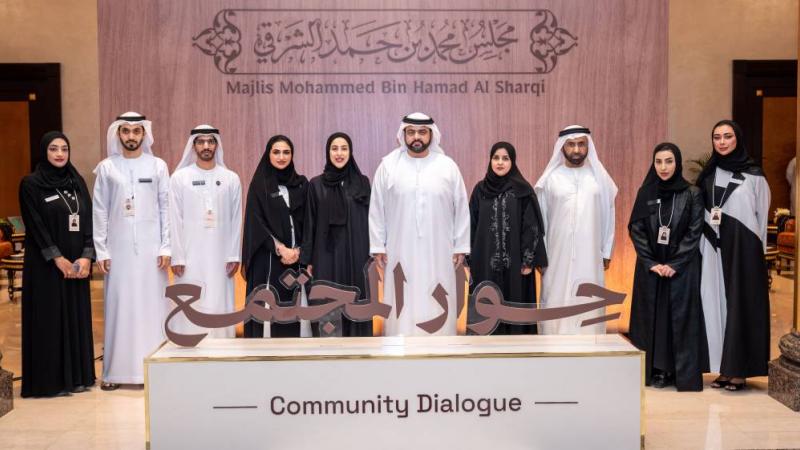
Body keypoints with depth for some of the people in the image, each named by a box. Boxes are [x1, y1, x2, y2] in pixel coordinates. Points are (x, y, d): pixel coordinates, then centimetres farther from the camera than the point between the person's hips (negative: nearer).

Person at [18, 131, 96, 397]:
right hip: (46, 265, -5)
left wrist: (86, 256, -7)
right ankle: (49, 380, 7)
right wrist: (58, 259, -16)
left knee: (77, 316, 8)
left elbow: (89, 220, 5)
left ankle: (76, 376, 17)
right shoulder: (31, 184, -5)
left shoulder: (77, 181, 10)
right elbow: (36, 226, -11)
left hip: (77, 263, 5)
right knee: (49, 318, -1)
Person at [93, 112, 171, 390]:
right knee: (119, 306, 3)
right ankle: (115, 370, 8)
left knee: (152, 305, 2)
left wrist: (166, 247, -4)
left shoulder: (158, 166, 4)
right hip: (119, 248, 0)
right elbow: (99, 211, 4)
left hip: (151, 248, 0)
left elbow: (166, 208, 3)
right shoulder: (107, 168, 5)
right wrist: (101, 251, -2)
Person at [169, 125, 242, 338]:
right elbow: (175, 220, 0)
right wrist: (177, 257, -4)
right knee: (191, 307, -1)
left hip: (221, 256, 1)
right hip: (190, 256, -1)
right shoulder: (179, 178, 2)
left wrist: (234, 255, 1)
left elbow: (236, 220, 5)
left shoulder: (231, 179, 5)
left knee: (220, 306, 2)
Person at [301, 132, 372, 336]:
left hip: (356, 254, 1)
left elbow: (370, 219, 4)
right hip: (326, 255, 0)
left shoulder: (362, 182, 4)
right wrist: (307, 260, -1)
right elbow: (310, 223, 3)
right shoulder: (316, 184, 3)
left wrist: (372, 256, -1)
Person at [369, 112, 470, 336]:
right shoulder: (388, 166, 0)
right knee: (402, 306, 3)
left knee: (436, 306, 5)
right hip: (400, 251, 0)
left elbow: (461, 208, 5)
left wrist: (461, 246, 3)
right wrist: (377, 246, 0)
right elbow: (376, 209, 3)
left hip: (438, 251, 1)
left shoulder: (448, 166, 1)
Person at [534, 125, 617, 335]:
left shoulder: (599, 177, 3)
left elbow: (608, 216, 8)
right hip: (558, 256, -1)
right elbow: (541, 219, 3)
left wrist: (607, 252, 6)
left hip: (590, 256, 1)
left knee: (588, 305, 4)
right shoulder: (550, 178, -1)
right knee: (557, 305, 1)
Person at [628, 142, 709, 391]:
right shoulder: (645, 193, 4)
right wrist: (651, 263, -8)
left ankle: (685, 374, 6)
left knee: (681, 318, 0)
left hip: (682, 269, -2)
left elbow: (694, 233, -5)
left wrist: (674, 265, -12)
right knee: (652, 317, 4)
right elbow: (636, 231, 1)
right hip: (650, 268, 2)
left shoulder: (692, 194, -3)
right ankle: (656, 371, 11)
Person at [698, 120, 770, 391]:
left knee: (741, 303, -2)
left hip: (744, 248, -4)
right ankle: (724, 369, 10)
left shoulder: (754, 175, 0)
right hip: (714, 249, 4)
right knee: (717, 303, 3)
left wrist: (756, 250, 1)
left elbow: (762, 216, 2)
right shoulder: (708, 175, 10)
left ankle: (739, 371, 3)